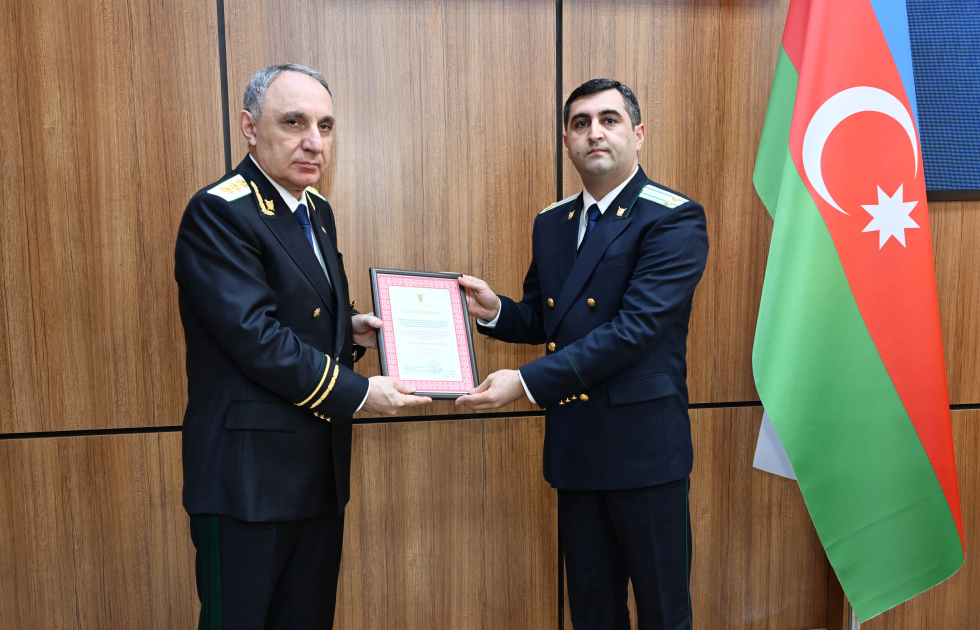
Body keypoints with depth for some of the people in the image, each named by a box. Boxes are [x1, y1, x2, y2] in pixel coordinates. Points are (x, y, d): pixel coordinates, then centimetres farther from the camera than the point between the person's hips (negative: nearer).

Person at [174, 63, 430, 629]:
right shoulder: (219, 213, -15)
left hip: (320, 469, 8)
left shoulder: (318, 211, 11)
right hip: (250, 475, -8)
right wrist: (361, 393, -18)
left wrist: (349, 328, 0)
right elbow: (256, 336, -23)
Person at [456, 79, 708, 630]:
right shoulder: (551, 223, 11)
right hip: (574, 447, 6)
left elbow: (634, 328, -21)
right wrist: (494, 310, -5)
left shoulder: (675, 220, -11)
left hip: (644, 446, -6)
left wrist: (527, 382, -23)